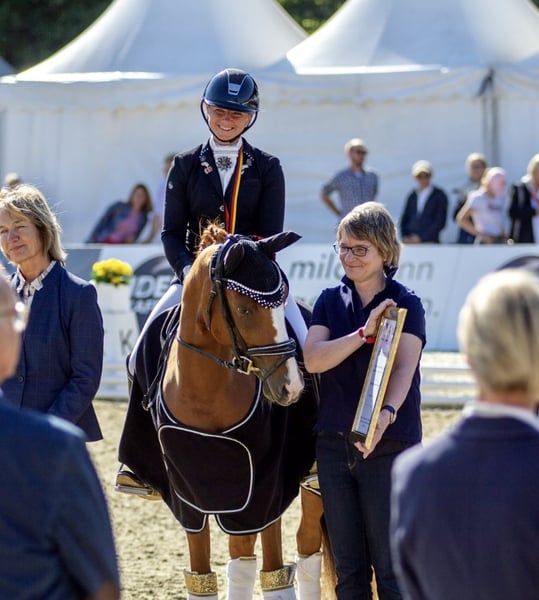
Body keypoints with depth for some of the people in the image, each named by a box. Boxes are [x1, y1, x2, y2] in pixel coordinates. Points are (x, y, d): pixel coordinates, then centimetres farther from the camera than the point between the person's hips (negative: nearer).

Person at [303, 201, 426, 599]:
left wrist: (386, 414, -37)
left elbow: (404, 368, -19)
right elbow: (313, 358, -8)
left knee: (390, 566, -2)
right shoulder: (330, 302, 7)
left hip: (389, 445, -4)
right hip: (334, 443, 4)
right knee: (347, 567, 11)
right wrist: (365, 332, -21)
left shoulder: (406, 304, -4)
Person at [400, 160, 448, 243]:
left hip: (430, 243, -3)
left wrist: (421, 238, -8)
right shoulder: (412, 196, 15)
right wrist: (405, 237, 1)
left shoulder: (439, 195, 2)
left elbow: (440, 222, -4)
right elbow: (404, 220, 18)